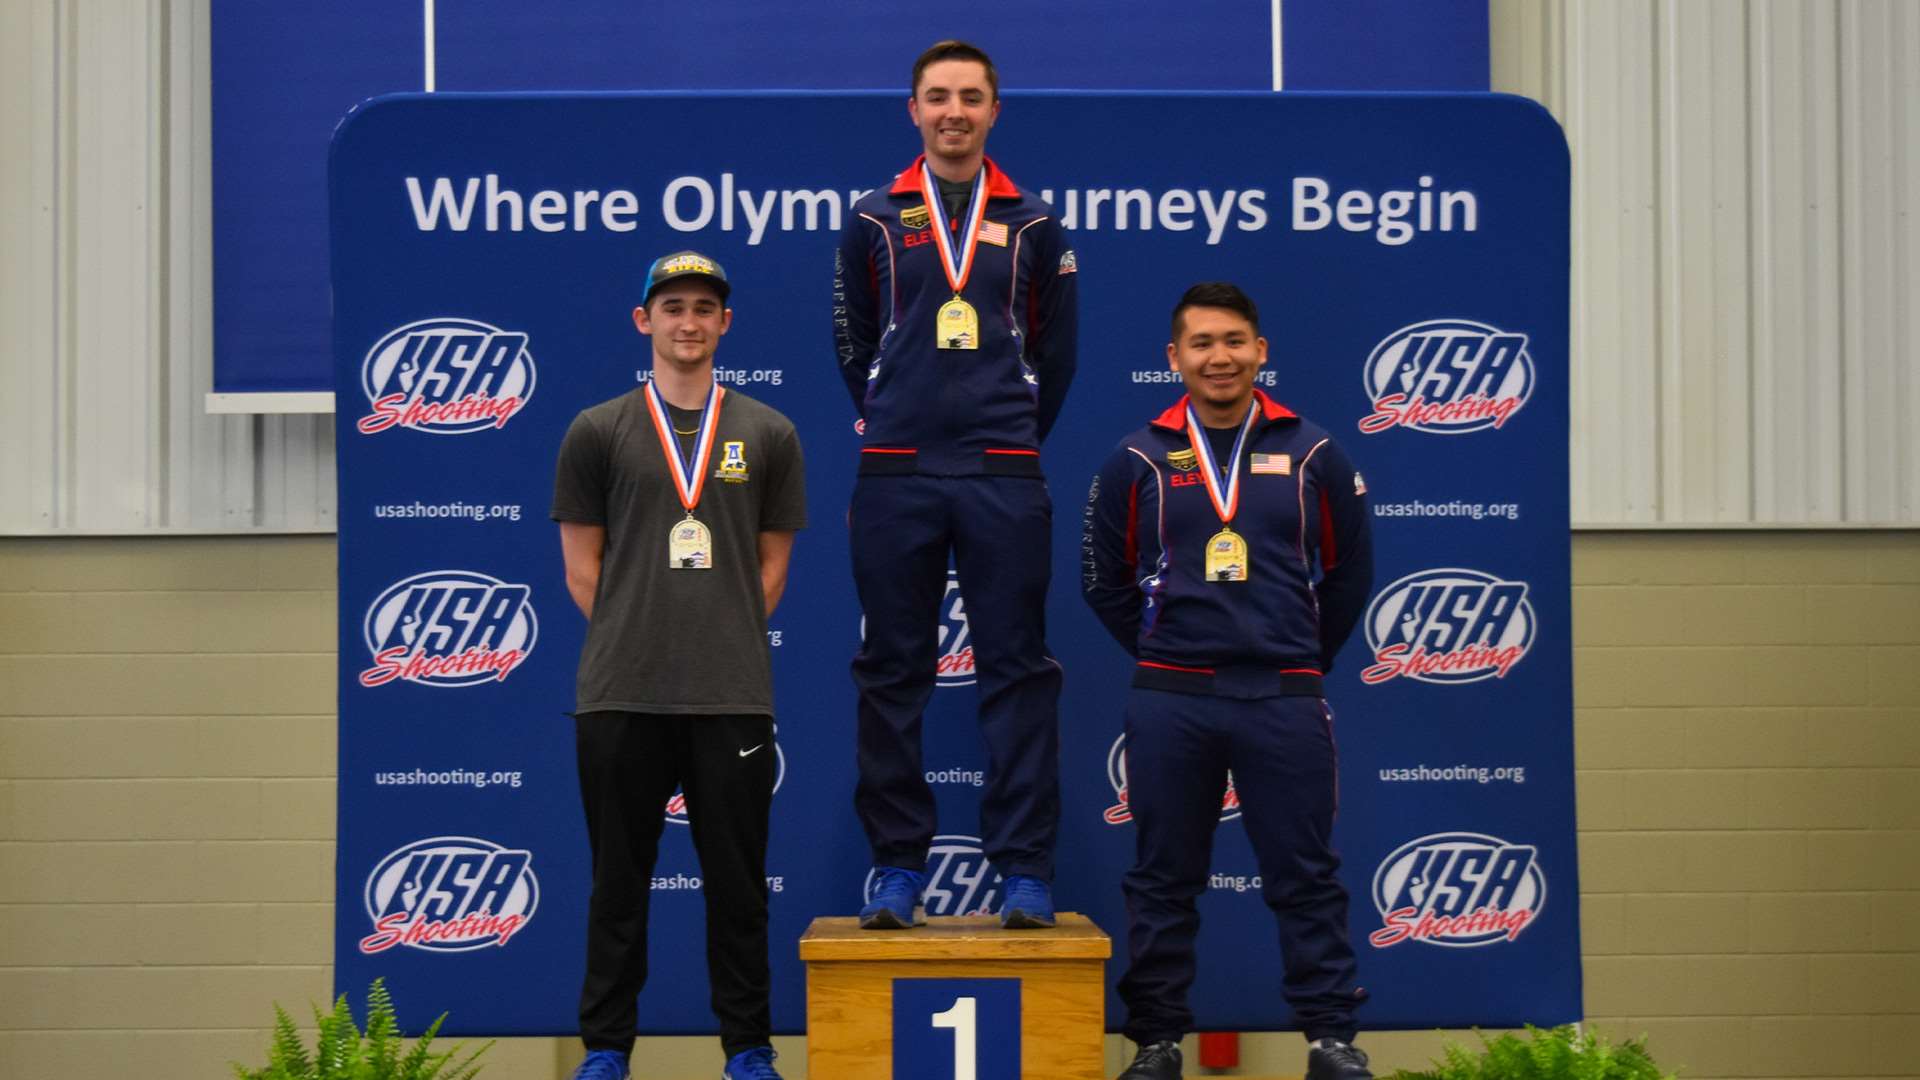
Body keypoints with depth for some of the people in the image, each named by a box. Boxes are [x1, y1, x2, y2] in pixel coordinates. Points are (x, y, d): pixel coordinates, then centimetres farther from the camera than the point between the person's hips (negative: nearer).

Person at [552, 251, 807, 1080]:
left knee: (736, 884, 6)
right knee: (619, 881, 6)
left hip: (733, 697, 1)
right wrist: (637, 642, 3)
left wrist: (722, 641, 5)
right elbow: (582, 569, 7)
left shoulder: (767, 435, 9)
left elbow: (771, 566, 11)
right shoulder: (598, 433, 5)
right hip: (620, 698, 0)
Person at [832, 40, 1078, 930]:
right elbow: (853, 344, 14)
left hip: (1005, 480, 0)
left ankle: (1026, 873, 3)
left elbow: (1055, 352, 14)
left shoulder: (1033, 226, 7)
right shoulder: (876, 221, 7)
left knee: (1017, 671, -1)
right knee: (892, 673, 3)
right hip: (895, 479, 1)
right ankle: (897, 868, 11)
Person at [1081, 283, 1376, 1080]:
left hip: (1285, 700, 0)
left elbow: (1349, 572, 14)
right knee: (1163, 881, 7)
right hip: (1170, 703, 0)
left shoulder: (1312, 455, 4)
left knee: (1305, 878, 3)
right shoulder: (1139, 460, 3)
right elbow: (1104, 579, 12)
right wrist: (1161, 651, 11)